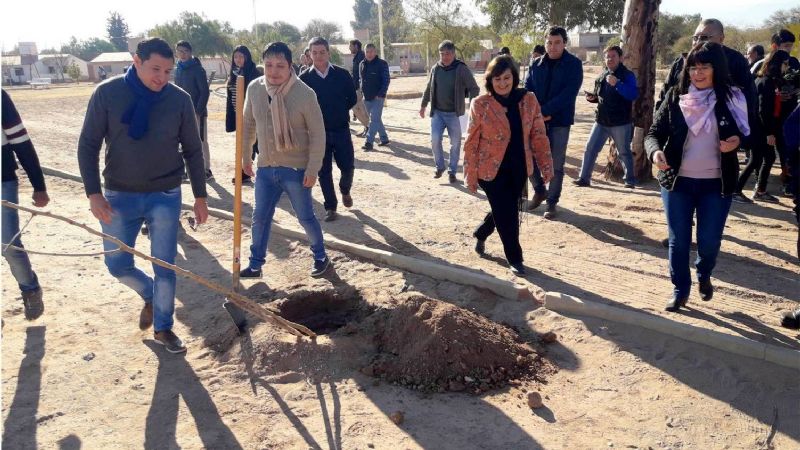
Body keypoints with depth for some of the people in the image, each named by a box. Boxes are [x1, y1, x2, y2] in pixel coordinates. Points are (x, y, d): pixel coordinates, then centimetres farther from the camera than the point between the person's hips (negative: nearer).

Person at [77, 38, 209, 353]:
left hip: (165, 197, 0)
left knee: (165, 267, 5)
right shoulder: (107, 93, -9)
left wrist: (200, 197, 2)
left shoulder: (180, 99, -7)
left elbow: (193, 151, 2)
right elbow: (88, 145, -5)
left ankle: (163, 328, 25)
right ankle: (150, 296, 40)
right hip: (119, 196, 1)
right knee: (118, 265, 8)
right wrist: (94, 193, -13)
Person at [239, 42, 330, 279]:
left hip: (296, 169, -4)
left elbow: (317, 134, -12)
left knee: (305, 217, 8)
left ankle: (321, 257, 30)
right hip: (265, 167, 4)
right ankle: (255, 264, 26)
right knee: (260, 217, 12)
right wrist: (245, 154, 13)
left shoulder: (305, 94, -16)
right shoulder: (254, 89, -4)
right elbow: (248, 124, 10)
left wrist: (313, 168, -14)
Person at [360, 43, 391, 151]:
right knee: (376, 119, 13)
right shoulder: (362, 64, 9)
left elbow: (386, 80, -10)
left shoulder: (382, 64, -7)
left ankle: (369, 142, -13)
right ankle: (384, 139, 25)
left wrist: (381, 94, -16)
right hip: (367, 97, 6)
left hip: (378, 97, -6)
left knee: (374, 119, -10)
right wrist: (361, 92, 8)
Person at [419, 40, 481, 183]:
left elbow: (474, 89, -7)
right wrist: (423, 105, 20)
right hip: (437, 112, 3)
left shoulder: (461, 69, -8)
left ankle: (452, 171, 18)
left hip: (454, 113, -3)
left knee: (455, 143, 4)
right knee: (435, 139, -6)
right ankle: (440, 166, 14)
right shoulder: (435, 69, 4)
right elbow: (428, 88, 16)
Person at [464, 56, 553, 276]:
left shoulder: (528, 100, -2)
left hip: (518, 169, 4)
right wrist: (471, 175, -7)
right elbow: (472, 142, -7)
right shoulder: (481, 105, -11)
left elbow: (538, 136, 3)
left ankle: (481, 233, 47)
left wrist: (546, 165, 0)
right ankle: (514, 258, 21)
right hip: (492, 169, -4)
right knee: (507, 214, 1)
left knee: (506, 211, 17)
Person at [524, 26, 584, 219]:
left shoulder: (574, 64, -4)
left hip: (560, 121, -3)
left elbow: (568, 93, -14)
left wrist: (544, 111, -20)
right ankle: (539, 190, 26)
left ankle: (552, 202, 14)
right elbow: (527, 90, 4)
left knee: (556, 164, 2)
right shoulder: (536, 64, 7)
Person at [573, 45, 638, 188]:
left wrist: (617, 84, -34)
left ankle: (630, 180, 20)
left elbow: (633, 94, -23)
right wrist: (592, 97, 0)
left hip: (621, 123, -5)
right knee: (590, 149, 1)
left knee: (625, 152, 7)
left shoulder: (627, 75, -7)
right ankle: (584, 178, 8)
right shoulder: (602, 76, 11)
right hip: (601, 121, 5)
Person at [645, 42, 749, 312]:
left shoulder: (732, 98, -2)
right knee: (678, 241, 7)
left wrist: (737, 141, -15)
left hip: (716, 184, 0)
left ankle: (704, 276, 39)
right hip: (677, 181, 0)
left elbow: (747, 133, 8)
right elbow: (654, 133, -4)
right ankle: (680, 290, 26)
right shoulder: (675, 96, -2)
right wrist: (656, 152, -25)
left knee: (709, 242, 6)